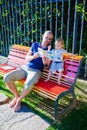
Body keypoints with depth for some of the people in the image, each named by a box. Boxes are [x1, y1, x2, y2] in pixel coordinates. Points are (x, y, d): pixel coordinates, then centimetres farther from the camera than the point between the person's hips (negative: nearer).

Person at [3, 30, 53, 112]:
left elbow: (46, 65, -4)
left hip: (36, 71, -3)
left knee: (28, 84, -38)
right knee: (7, 77, -17)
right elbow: (27, 58, 8)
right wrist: (33, 56, -13)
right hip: (25, 68, 4)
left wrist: (45, 61, -27)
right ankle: (16, 96, 6)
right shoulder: (35, 45, 11)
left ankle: (19, 100, -7)